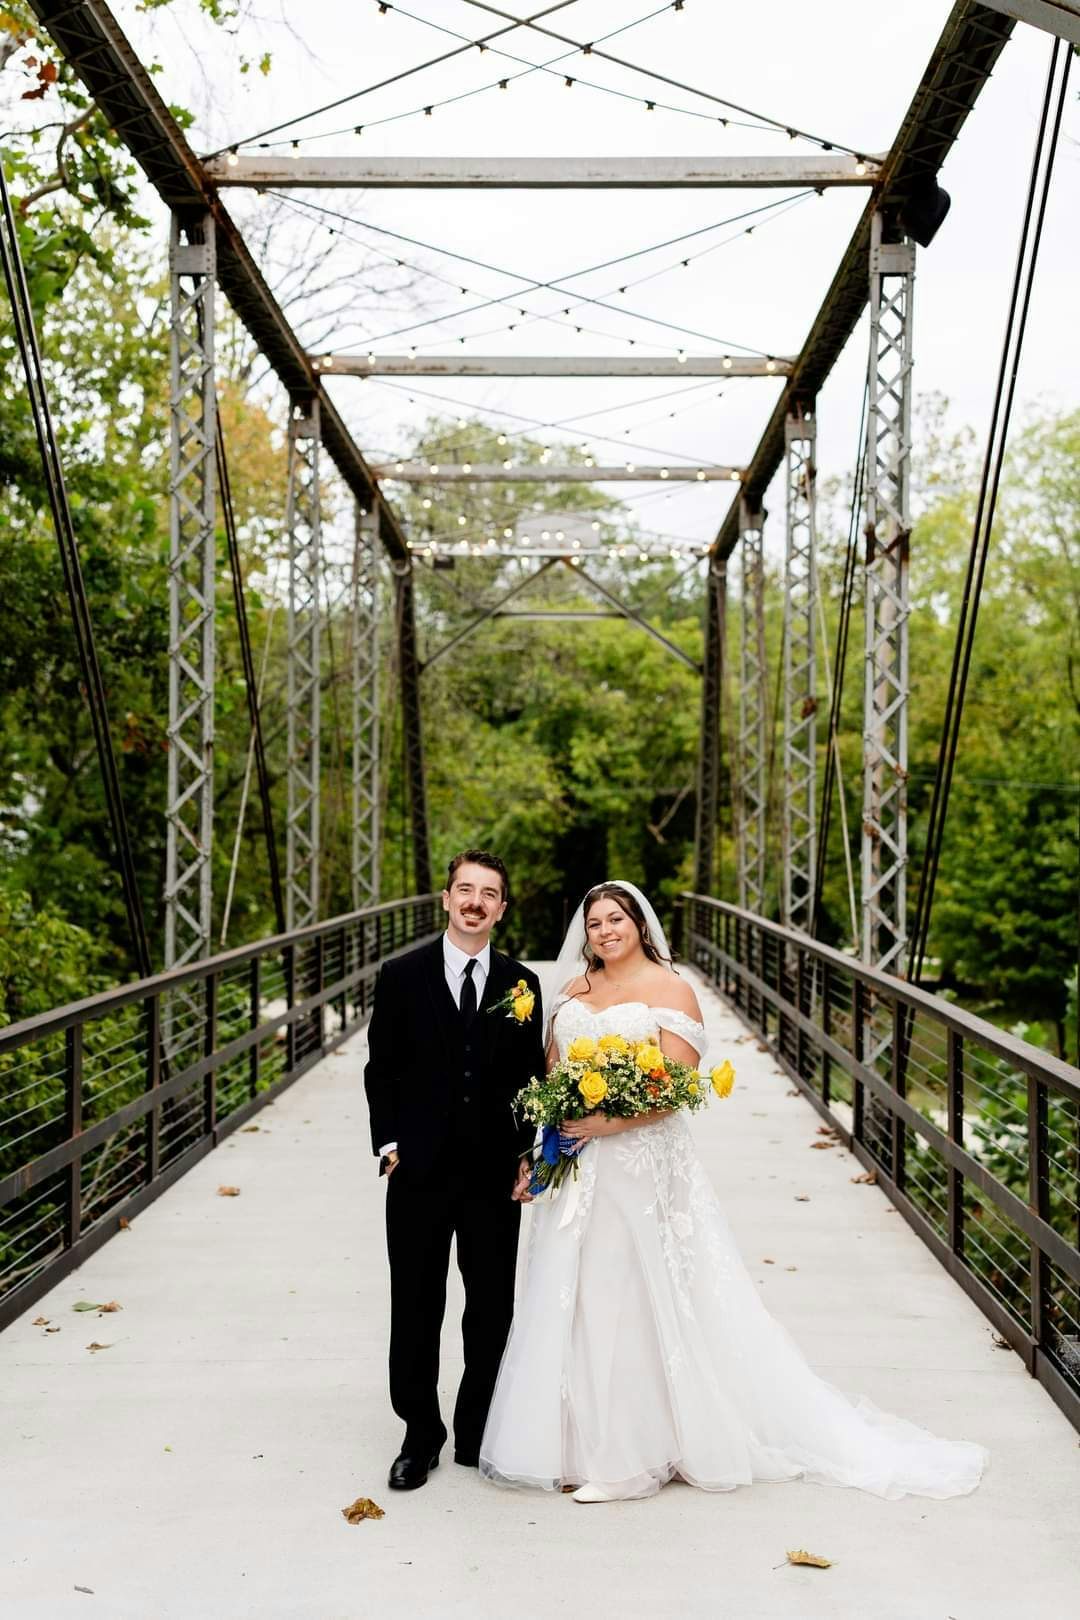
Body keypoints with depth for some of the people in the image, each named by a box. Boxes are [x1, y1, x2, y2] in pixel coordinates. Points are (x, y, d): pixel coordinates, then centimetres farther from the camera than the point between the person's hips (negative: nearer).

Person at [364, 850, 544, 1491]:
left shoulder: (522, 984, 4)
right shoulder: (402, 975, -1)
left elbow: (531, 1078, 6)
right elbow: (382, 1069, 1)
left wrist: (528, 1154, -2)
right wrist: (389, 1144, -6)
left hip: (495, 1174, 2)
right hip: (420, 1172, -1)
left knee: (492, 1311, 9)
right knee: (416, 1310, 7)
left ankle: (477, 1433, 25)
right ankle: (420, 1437, 21)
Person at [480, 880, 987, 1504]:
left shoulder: (669, 989, -5)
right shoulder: (573, 989, 13)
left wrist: (611, 1122, -22)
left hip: (643, 1166, -6)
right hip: (577, 1168, 6)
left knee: (634, 1302, -1)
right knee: (579, 1303, 9)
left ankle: (632, 1456, 8)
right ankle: (584, 1439, 19)